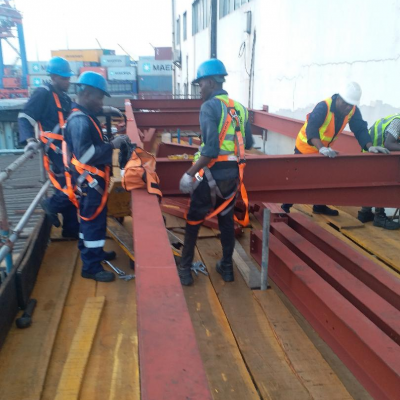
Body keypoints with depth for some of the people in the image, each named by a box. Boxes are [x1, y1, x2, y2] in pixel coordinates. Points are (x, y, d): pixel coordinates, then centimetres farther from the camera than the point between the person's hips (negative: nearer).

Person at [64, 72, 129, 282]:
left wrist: (111, 142, 2)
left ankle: (94, 252, 37)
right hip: (90, 180, -10)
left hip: (93, 179, 10)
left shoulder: (86, 117, 13)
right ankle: (91, 267, 6)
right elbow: (84, 153, -29)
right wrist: (112, 145, -25)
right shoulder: (79, 121, -21)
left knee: (91, 218, 21)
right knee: (94, 220, -3)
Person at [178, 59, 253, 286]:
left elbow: (210, 149, -22)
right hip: (233, 174, 6)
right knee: (227, 219, 19)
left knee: (194, 220, 9)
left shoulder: (210, 107, -13)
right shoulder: (240, 107, 7)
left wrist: (190, 174, -17)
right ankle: (227, 267, 29)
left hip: (211, 174, -6)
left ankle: (185, 269, 19)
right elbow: (249, 143, 11)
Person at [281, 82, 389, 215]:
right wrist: (321, 148, -60)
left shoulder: (353, 111, -12)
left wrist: (370, 146, -33)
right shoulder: (323, 107, -32)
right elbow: (311, 129, -45)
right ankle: (286, 206, 16)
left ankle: (319, 206, 34)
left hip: (324, 149, 7)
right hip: (306, 146, -6)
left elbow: (360, 129, -14)